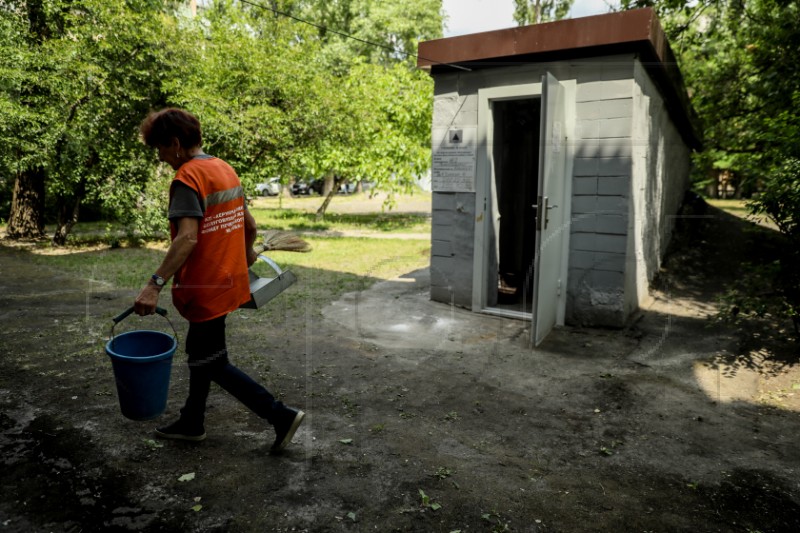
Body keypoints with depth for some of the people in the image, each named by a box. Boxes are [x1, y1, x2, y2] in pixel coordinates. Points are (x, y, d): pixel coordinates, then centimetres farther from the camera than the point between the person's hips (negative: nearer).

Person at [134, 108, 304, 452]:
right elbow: (249, 224, 16)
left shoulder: (187, 178, -17)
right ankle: (192, 423, 36)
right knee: (201, 353, 21)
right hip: (227, 280, 9)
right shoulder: (225, 169, 9)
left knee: (213, 364, 3)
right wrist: (247, 253, 33)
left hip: (205, 288, -9)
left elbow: (187, 238, -29)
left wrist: (155, 284, -32)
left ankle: (281, 416, 3)